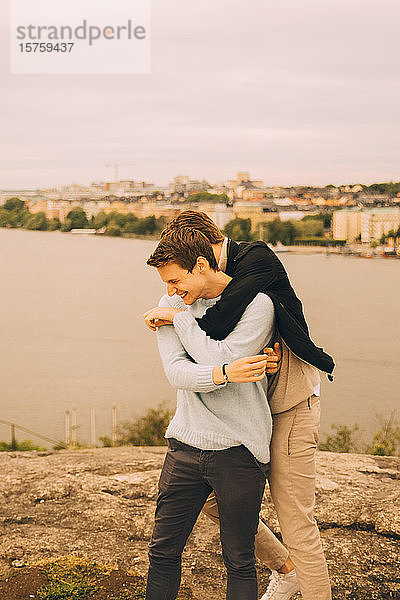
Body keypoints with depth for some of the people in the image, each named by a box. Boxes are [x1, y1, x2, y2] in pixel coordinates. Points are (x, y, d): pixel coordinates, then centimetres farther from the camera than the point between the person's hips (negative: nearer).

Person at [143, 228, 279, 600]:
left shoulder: (256, 304, -6)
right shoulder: (171, 305, 5)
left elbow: (223, 359, -17)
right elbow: (176, 372, -8)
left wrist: (181, 318, -9)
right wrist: (224, 373, -25)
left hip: (239, 448, -3)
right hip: (186, 444, 4)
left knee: (239, 562, 8)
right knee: (162, 552, 10)